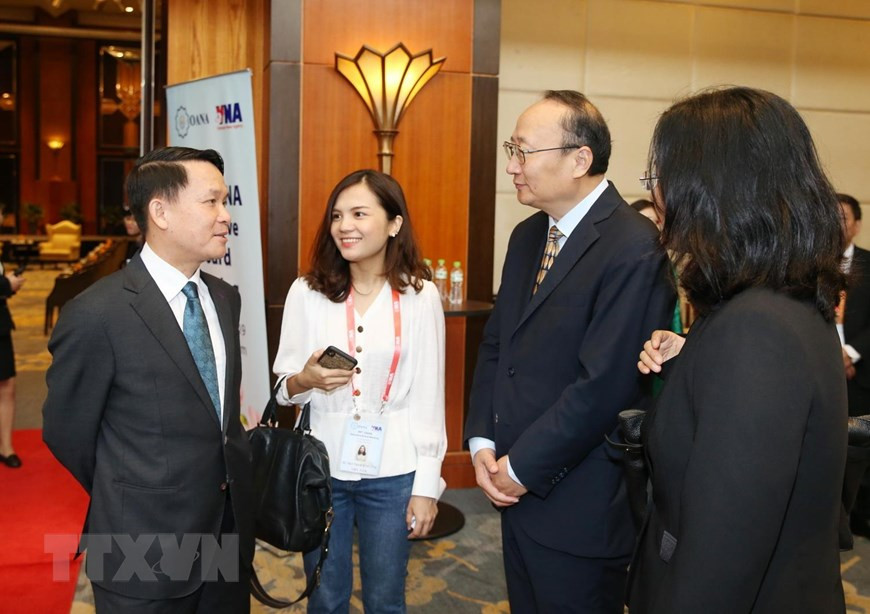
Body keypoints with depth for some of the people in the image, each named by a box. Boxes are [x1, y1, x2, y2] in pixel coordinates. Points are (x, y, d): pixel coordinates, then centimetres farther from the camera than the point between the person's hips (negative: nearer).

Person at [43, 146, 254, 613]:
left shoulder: (225, 298, 3)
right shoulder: (97, 314, -18)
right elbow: (67, 432, -7)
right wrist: (127, 503, 6)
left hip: (231, 532, 6)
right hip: (147, 553, -6)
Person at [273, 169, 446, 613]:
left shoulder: (420, 295, -6)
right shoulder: (307, 292, -4)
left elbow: (428, 397, -3)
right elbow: (283, 389, 3)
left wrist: (426, 484, -3)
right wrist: (304, 381, -20)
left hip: (391, 472, -1)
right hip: (321, 468, 1)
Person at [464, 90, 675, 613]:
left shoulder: (634, 248, -20)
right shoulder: (527, 237, 8)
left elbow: (604, 384, -24)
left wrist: (522, 467, -15)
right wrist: (483, 442, -1)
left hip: (578, 506, -7)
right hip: (517, 490, 8)